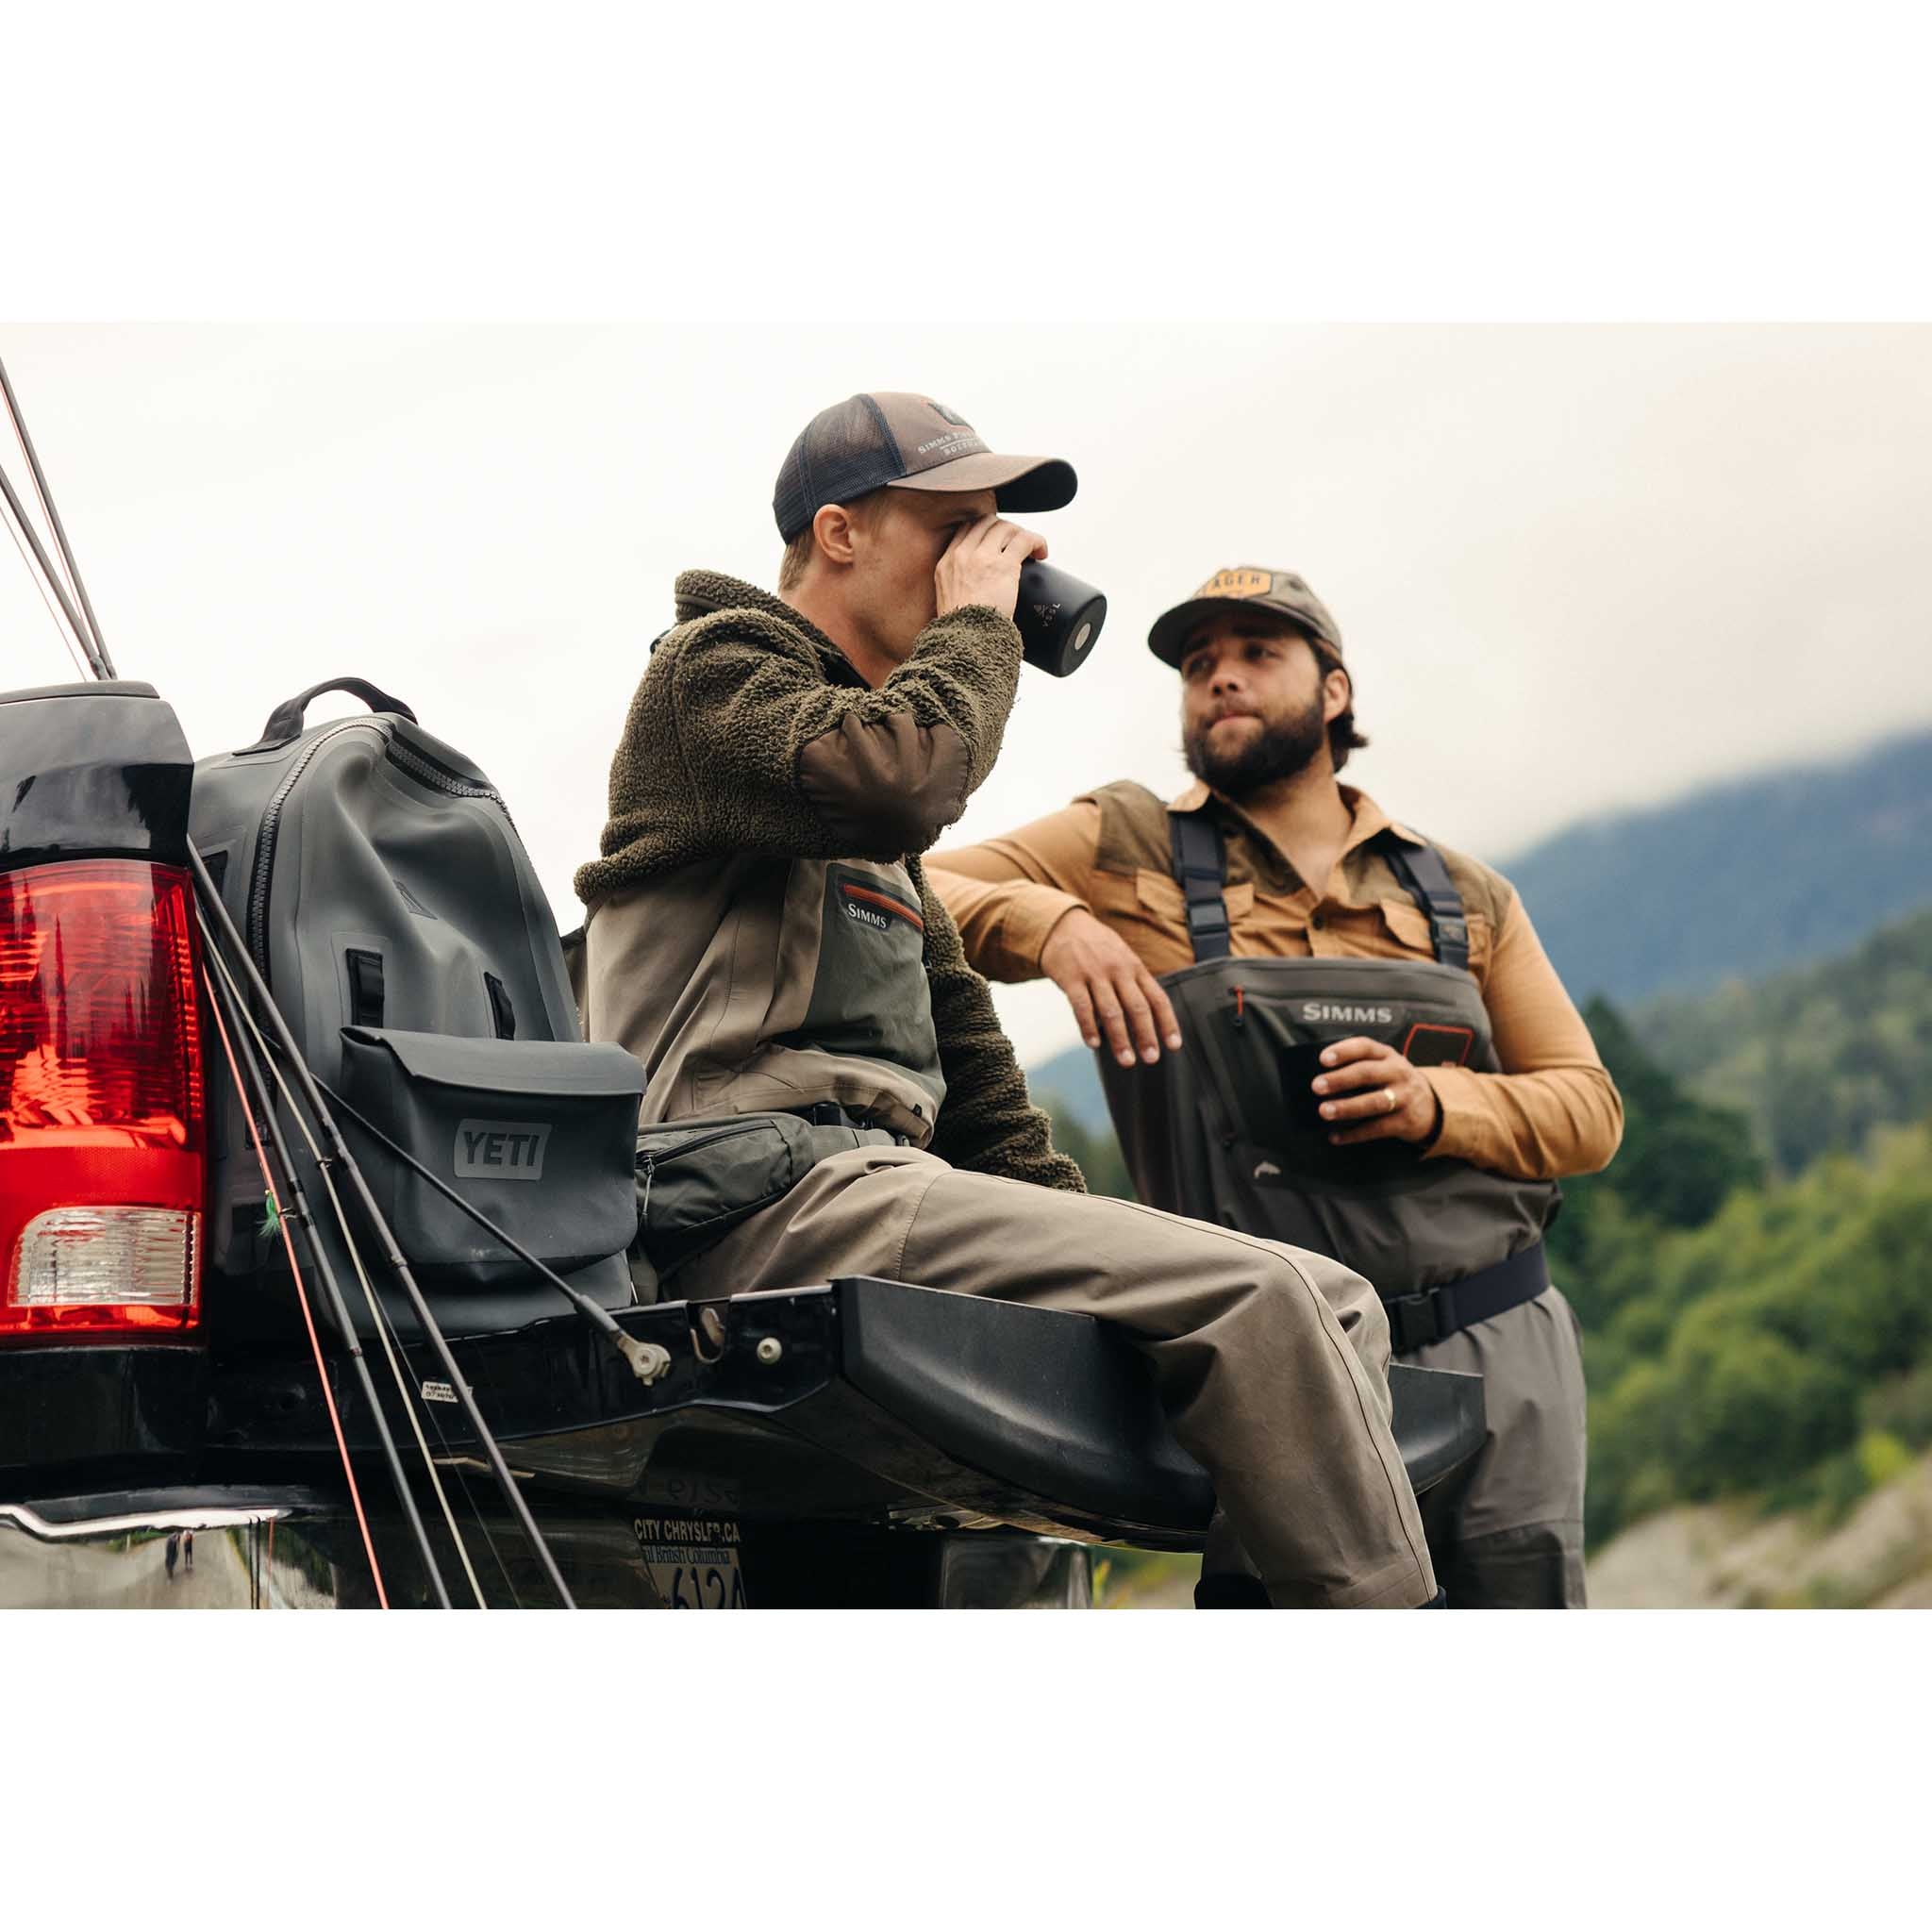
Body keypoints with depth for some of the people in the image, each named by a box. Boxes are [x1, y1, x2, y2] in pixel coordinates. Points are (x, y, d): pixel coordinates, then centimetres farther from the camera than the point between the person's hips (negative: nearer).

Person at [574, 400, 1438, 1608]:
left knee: (1334, 1305, -5)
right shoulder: (719, 666, 3)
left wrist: (1082, 1229, 16)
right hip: (781, 1189, -9)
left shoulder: (866, 723, 31)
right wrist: (978, 623, -2)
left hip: (876, 1179, 9)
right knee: (1256, 1300, -24)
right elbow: (898, 784, -21)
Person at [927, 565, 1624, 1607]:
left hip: (1500, 1358, 3)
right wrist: (1048, 922, -18)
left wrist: (1435, 1106, -7)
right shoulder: (1124, 850, 9)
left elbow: (1587, 1106, 13)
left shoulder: (1466, 897, 16)